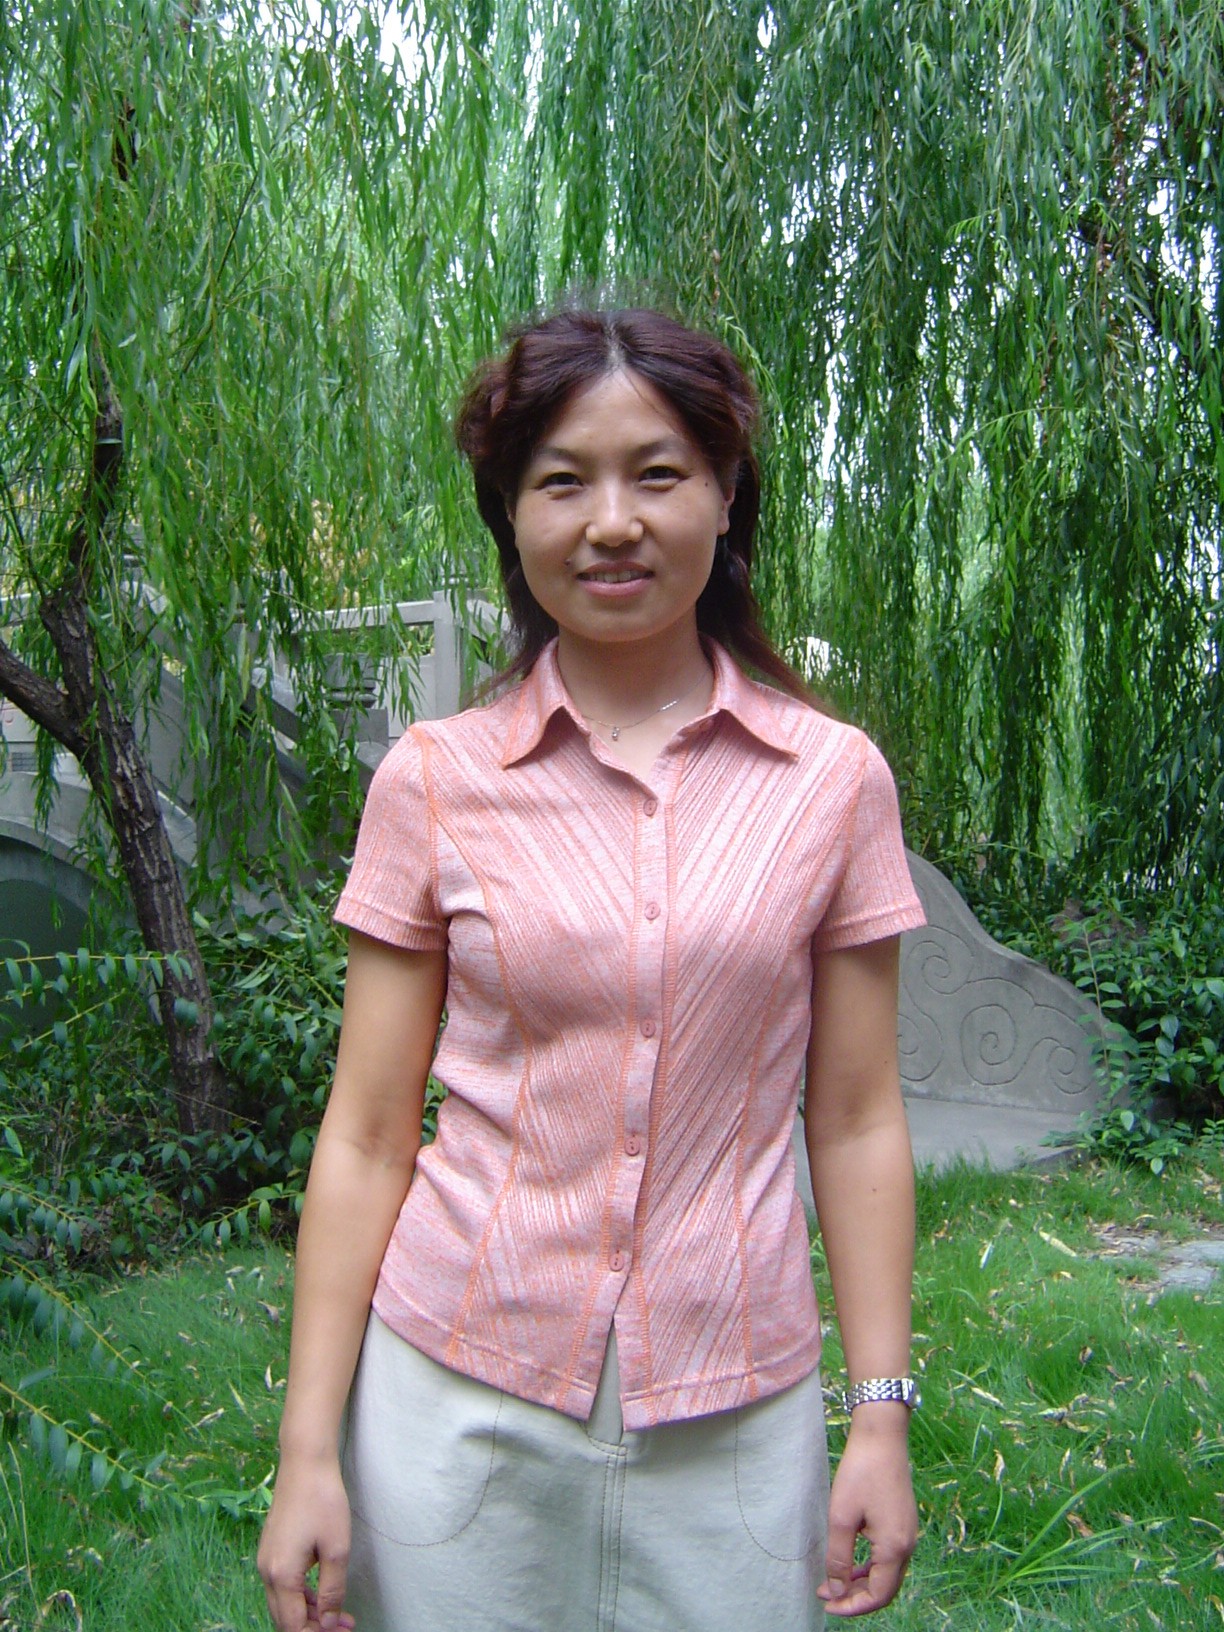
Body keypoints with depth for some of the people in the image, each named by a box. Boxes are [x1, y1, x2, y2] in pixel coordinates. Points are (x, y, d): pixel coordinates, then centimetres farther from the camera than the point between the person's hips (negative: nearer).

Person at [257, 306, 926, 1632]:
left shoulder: (833, 778, -3)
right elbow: (365, 1137, -2)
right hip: (460, 1393, 0)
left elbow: (856, 1125, 2)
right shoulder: (435, 778, -5)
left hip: (733, 1416, 1)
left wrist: (884, 1415, 1)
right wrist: (309, 1447, -2)